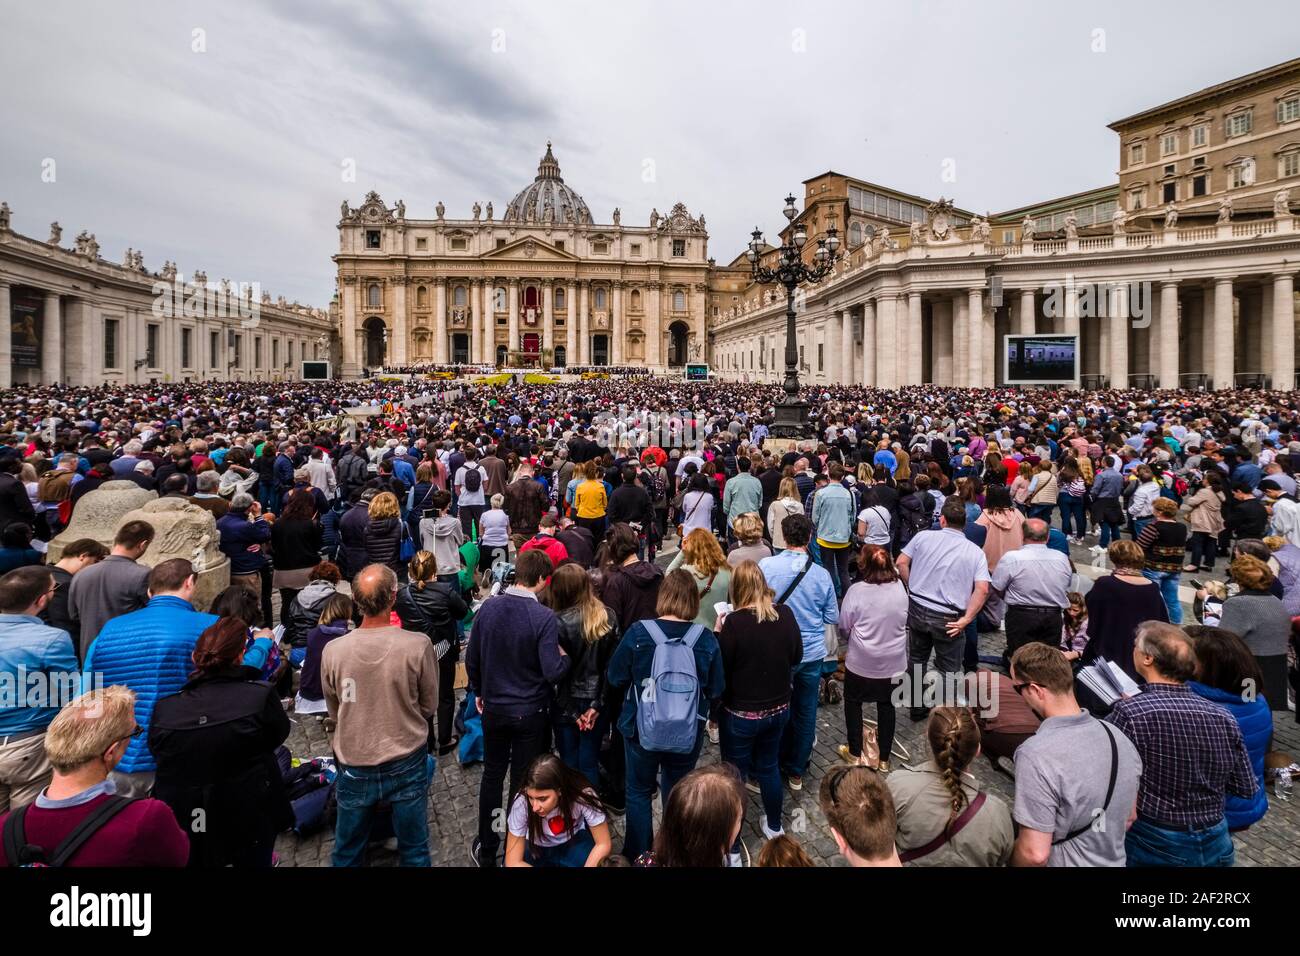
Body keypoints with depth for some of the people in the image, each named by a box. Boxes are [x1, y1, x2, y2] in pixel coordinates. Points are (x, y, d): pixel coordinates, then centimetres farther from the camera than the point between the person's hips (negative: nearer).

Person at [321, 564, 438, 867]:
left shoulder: (333, 650, -17)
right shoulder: (418, 646, -23)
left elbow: (334, 712, 1)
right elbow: (429, 706, -7)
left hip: (354, 768, 2)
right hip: (407, 765, -1)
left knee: (346, 853, 25)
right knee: (414, 851, 20)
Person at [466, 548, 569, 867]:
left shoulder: (488, 607, -8)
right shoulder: (544, 617, -22)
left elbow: (471, 658, 1)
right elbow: (552, 671, -23)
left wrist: (478, 692, 16)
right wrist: (565, 657, -2)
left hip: (494, 707, 4)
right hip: (530, 712, -4)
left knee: (492, 777, 20)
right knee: (523, 782, 13)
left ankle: (486, 850, 34)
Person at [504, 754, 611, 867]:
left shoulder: (583, 795, -32)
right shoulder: (521, 802, -32)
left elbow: (603, 844, -20)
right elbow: (513, 862, -23)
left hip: (574, 842, 0)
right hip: (536, 849, 0)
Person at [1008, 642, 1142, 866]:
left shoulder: (1036, 755, -30)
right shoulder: (1119, 738, -7)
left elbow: (1035, 854, -26)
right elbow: (1129, 818, 8)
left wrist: (1007, 860, -7)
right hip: (1114, 861, 6)